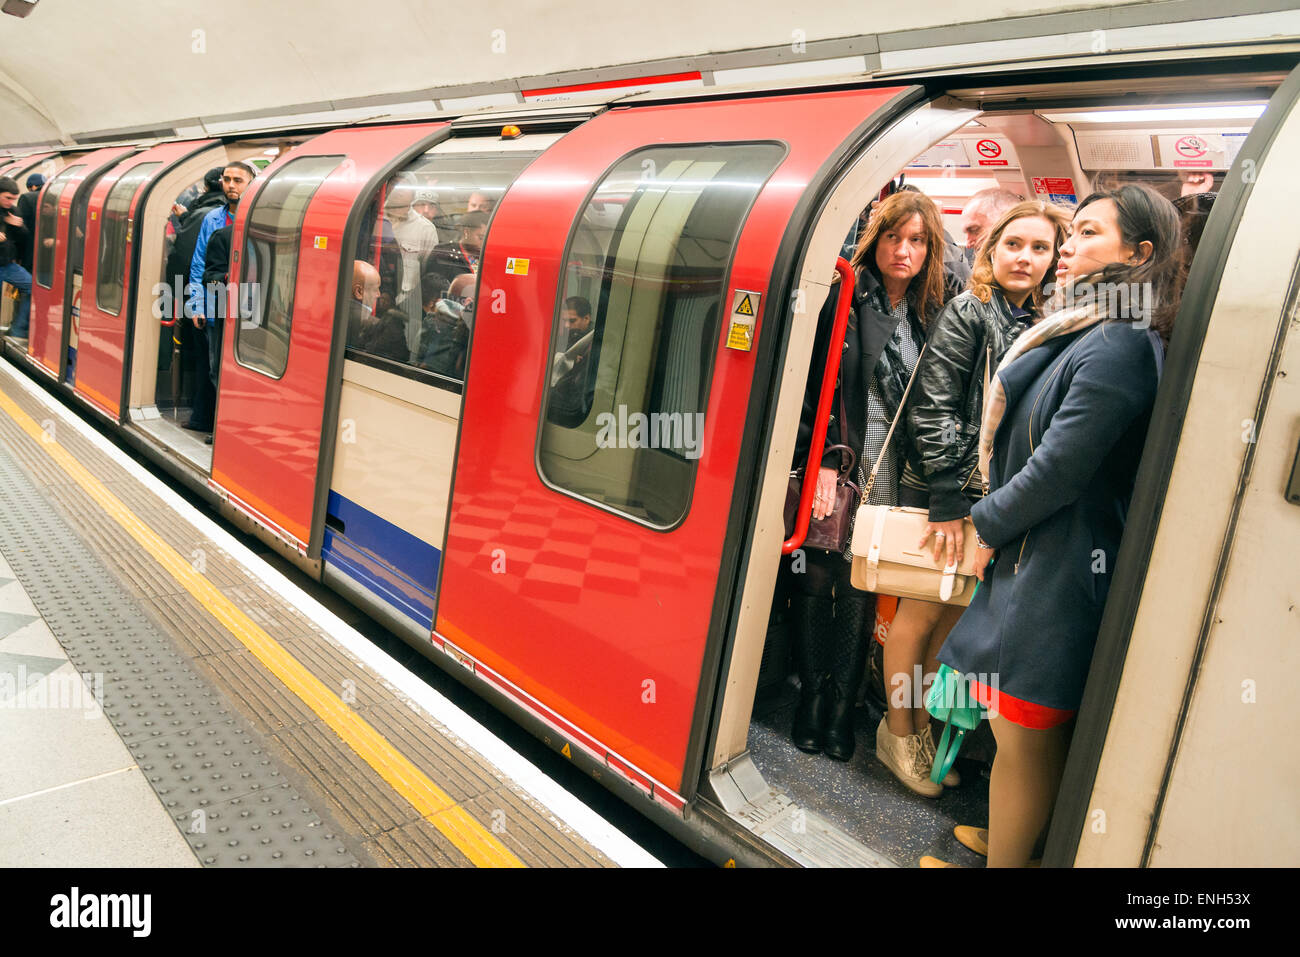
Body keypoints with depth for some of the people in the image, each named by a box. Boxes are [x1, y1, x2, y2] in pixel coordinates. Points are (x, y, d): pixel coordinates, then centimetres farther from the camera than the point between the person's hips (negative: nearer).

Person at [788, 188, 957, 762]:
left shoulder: (935, 311, 10)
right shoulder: (844, 296, -1)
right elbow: (813, 385, -5)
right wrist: (822, 461, -12)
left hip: (892, 475, 2)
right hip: (834, 465, -2)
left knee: (862, 586, 4)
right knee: (818, 578, 4)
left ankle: (843, 702, 17)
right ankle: (812, 694, 20)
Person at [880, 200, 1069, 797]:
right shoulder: (967, 314, -7)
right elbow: (932, 408, -13)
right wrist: (948, 498, -16)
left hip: (1001, 501, 5)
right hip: (948, 495, -5)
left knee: (956, 615, 13)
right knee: (922, 611, 4)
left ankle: (922, 725, 29)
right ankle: (896, 732, 21)